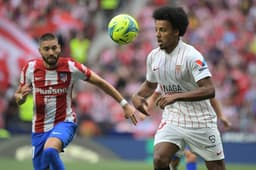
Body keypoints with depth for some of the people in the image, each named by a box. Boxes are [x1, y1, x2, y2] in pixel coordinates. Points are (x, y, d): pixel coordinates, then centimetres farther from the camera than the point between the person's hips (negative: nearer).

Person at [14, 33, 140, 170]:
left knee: (50, 151, -35)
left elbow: (100, 83, 0)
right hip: (39, 127, 3)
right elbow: (18, 100, 7)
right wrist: (21, 96, -18)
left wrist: (124, 104, -2)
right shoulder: (30, 68, -5)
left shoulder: (71, 67, -10)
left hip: (64, 123, -3)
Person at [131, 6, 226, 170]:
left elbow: (209, 90, -27)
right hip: (172, 120, 5)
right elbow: (150, 84, 21)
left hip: (200, 122, -4)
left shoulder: (192, 56, -19)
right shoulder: (153, 56, 1)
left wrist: (176, 96, -35)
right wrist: (137, 96, -1)